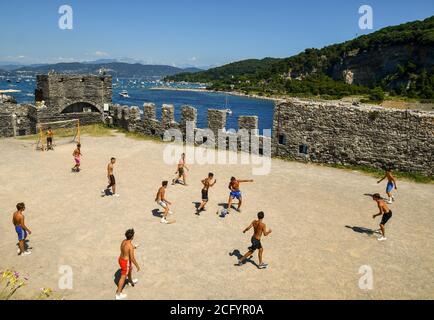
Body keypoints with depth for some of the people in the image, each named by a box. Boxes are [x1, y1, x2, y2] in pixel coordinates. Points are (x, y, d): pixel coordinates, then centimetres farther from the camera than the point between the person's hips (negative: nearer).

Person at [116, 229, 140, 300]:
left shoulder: (124, 241, -6)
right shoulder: (130, 246, -32)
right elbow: (132, 258, -26)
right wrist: (137, 266, -13)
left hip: (121, 259, 8)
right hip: (126, 262, -8)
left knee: (130, 269, 33)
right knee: (123, 278, 8)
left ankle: (131, 281, 59)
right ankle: (118, 294, 21)